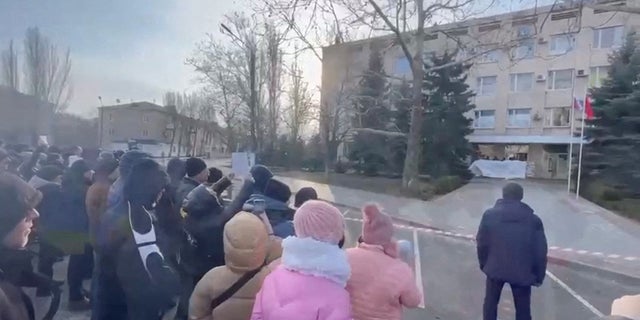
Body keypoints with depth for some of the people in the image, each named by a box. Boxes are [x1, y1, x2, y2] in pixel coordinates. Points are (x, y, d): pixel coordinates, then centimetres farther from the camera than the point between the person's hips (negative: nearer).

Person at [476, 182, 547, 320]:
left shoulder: (489, 215, -4)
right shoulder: (533, 219, -4)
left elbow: (481, 243, -2)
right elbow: (540, 252, -3)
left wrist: (483, 263, 13)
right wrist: (539, 276, 8)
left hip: (495, 268, 1)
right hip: (522, 272, 0)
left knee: (490, 303, 20)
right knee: (523, 309, 15)